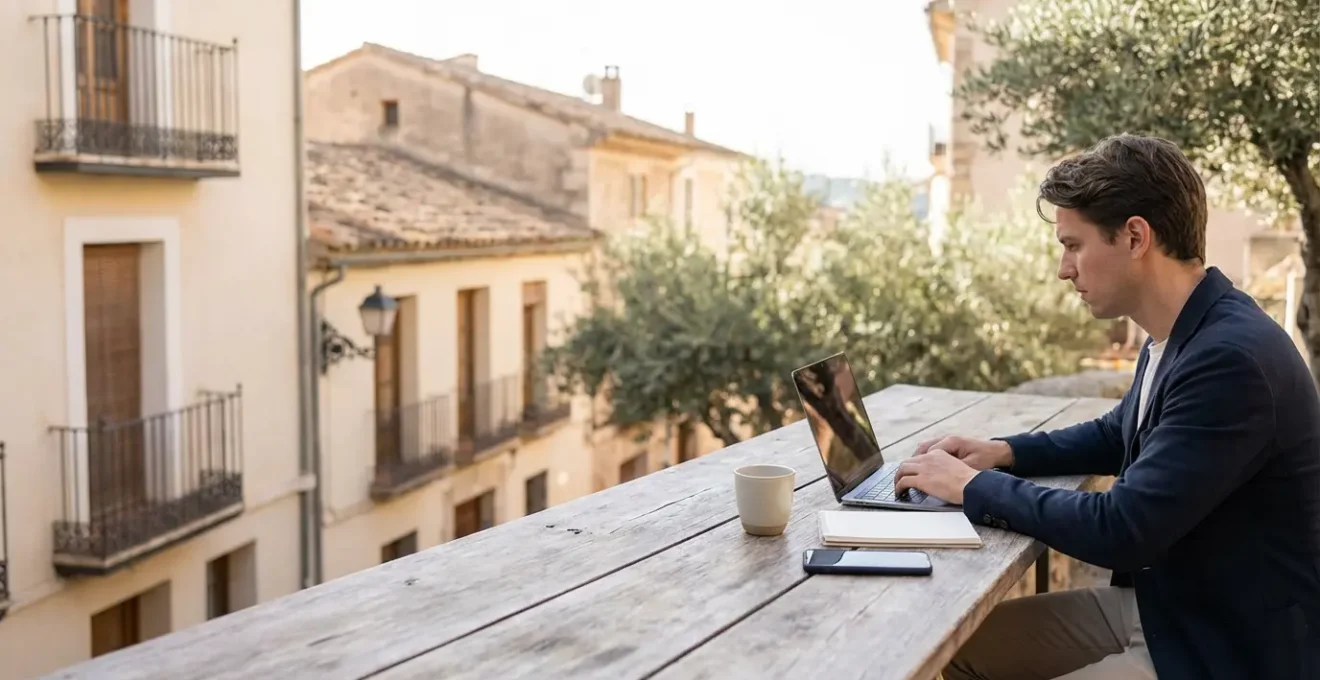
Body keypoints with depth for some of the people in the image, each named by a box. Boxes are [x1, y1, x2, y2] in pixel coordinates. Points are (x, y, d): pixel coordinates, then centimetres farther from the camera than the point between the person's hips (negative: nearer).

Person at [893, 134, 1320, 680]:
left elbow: (1121, 530, -29)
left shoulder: (1233, 358, -28)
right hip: (1159, 602, 9)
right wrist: (1005, 453, 6)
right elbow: (1118, 435, 22)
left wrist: (976, 487, -17)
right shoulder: (1178, 335, 3)